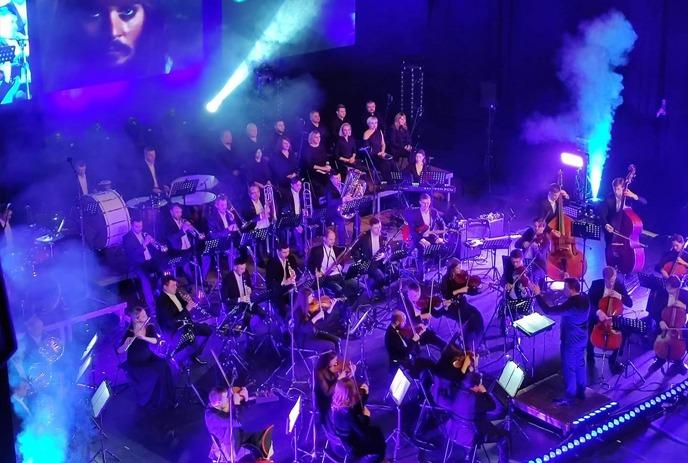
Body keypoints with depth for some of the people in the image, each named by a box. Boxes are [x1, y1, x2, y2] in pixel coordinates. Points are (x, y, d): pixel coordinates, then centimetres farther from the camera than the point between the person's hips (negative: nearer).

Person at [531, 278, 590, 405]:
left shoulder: (570, 305, -34)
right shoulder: (584, 297, -8)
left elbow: (549, 310, -31)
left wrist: (538, 294, -28)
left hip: (571, 341, -9)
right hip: (581, 338, 9)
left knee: (568, 368, 6)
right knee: (580, 364, 22)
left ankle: (569, 396, 19)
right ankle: (581, 391, 36)